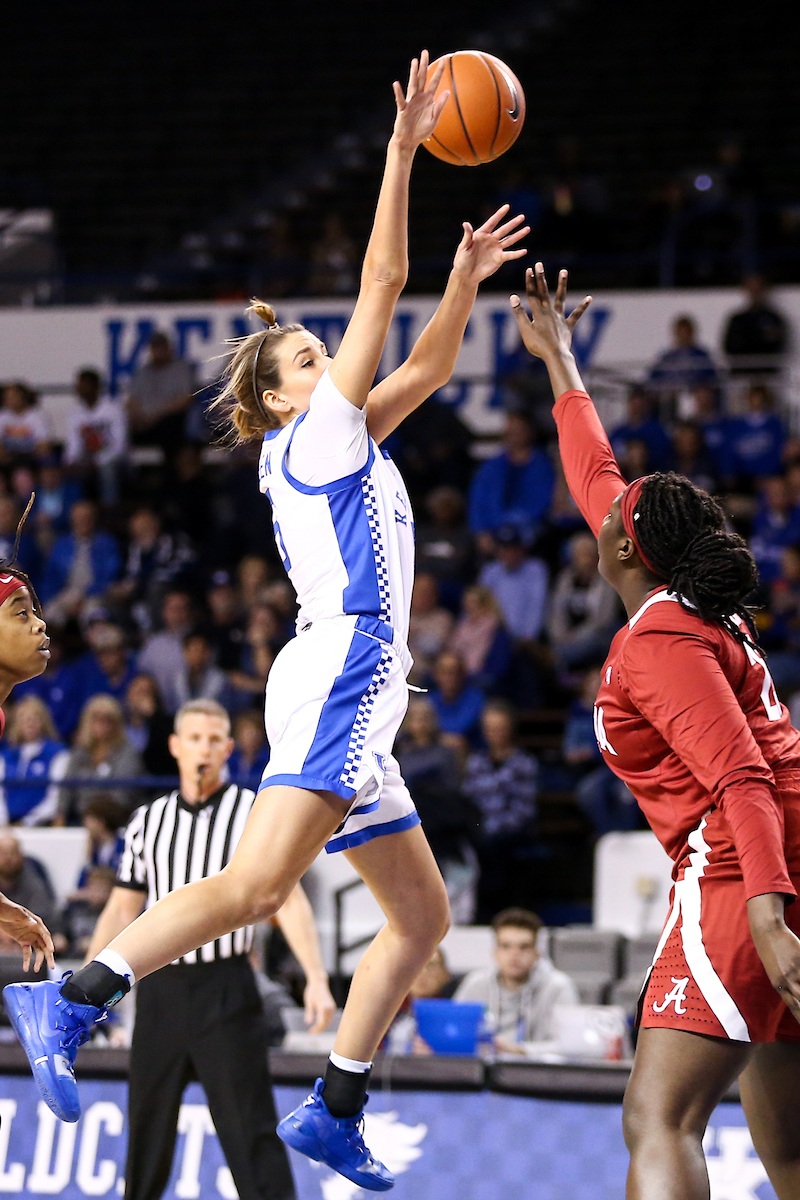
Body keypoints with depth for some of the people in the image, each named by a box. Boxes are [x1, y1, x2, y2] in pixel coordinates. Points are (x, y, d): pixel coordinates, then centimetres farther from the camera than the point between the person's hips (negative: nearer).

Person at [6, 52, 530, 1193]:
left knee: (421, 913, 12)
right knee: (258, 883, -26)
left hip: (356, 692, 10)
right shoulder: (315, 432, 1)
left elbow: (426, 366, 34)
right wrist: (403, 147, -5)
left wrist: (469, 276, 24)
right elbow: (381, 282, -5)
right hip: (340, 671, -10)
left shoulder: (344, 440, 23)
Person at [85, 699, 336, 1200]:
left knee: (249, 1125, -8)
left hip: (225, 987, -4)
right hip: (160, 987, 4)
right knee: (148, 1123, 7)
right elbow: (122, 909, 16)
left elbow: (290, 899, -6)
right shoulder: (148, 820, 11)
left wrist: (317, 977, -17)